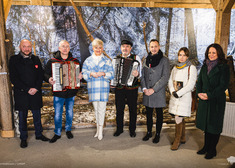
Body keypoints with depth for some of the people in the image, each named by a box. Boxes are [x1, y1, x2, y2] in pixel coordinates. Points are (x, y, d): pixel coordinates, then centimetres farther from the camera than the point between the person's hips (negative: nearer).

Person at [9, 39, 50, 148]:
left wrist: (36, 88, -9)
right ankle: (23, 138, 21)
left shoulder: (36, 59, 8)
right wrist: (27, 89, -13)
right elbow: (13, 78, -7)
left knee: (37, 115, 11)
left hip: (36, 92, 3)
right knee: (22, 116, 7)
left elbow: (41, 75, 5)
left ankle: (39, 134, 26)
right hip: (21, 93, -2)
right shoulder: (14, 60, -1)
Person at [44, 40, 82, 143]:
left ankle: (68, 130, 36)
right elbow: (45, 73, 1)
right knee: (57, 114, 4)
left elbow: (79, 72, 10)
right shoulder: (52, 61, -1)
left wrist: (80, 76, -12)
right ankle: (57, 133, 23)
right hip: (58, 92, -2)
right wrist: (49, 79, -20)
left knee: (70, 112, 15)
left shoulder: (75, 61, 5)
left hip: (71, 92, 2)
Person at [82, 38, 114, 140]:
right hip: (92, 88, 2)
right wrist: (91, 74, -14)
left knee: (101, 108, -5)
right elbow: (84, 74, 6)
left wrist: (103, 74, -14)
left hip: (103, 88, -1)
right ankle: (99, 128, 22)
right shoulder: (88, 60, 12)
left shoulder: (107, 61, 9)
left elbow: (112, 74, 4)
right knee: (96, 108, 9)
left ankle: (100, 129, 5)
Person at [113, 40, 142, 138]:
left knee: (133, 110, 10)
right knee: (119, 109, 10)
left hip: (132, 88, -2)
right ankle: (119, 129, 28)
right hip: (119, 88, 2)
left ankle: (132, 130, 28)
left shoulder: (136, 58, 0)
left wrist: (137, 74, -27)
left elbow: (141, 73, -4)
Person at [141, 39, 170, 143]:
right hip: (147, 92, 4)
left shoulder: (164, 60, -4)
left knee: (159, 114, 8)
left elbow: (165, 77, -11)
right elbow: (142, 75, 10)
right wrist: (144, 88, -5)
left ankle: (157, 134, 23)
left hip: (159, 93, -4)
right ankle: (149, 132, 29)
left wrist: (153, 89, -16)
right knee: (148, 114, 13)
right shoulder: (146, 60, 9)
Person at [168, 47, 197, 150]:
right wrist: (172, 92, -6)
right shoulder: (175, 68, 13)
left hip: (184, 97, -5)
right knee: (180, 119, 14)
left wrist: (178, 93, -14)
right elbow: (170, 81, 11)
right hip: (174, 97, 5)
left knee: (178, 119, -8)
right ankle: (183, 138, 28)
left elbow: (191, 84, -11)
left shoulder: (191, 68, -5)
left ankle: (177, 141, 8)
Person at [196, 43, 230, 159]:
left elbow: (223, 85, -12)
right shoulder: (205, 66, 10)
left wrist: (209, 95, -18)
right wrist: (199, 92, -6)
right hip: (204, 100, 5)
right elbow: (199, 81, 11)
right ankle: (206, 146, 27)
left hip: (217, 100, -5)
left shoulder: (223, 67, -7)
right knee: (205, 123, 12)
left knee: (214, 125, 5)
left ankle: (212, 150, 19)